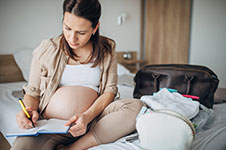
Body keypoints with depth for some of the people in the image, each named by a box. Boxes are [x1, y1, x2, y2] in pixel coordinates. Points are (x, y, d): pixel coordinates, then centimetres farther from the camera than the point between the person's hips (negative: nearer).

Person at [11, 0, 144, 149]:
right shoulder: (46, 49, 6)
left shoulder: (107, 49, 7)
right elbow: (32, 92, 11)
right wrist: (29, 110, -12)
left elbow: (110, 90, 0)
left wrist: (87, 116, -17)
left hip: (93, 117, 3)